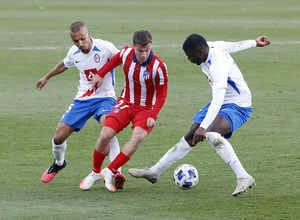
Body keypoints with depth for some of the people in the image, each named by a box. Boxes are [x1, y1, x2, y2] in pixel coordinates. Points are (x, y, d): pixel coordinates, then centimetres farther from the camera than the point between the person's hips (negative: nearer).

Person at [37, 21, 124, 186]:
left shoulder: (105, 47, -19)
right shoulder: (74, 52, -2)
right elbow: (64, 64, 22)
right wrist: (47, 77, 36)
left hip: (104, 98, -4)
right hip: (82, 99, 4)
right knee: (58, 137, -1)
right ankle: (58, 163, 34)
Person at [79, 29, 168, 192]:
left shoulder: (158, 66, -21)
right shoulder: (126, 53, -12)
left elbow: (162, 93, -10)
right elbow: (116, 59, 15)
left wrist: (153, 116, -18)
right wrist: (101, 74, 19)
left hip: (146, 108, -3)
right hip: (125, 103, 3)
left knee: (137, 138, -30)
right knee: (105, 135, -15)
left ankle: (110, 172, -17)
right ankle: (95, 173, 10)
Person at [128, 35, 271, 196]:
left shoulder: (218, 65, -32)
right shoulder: (212, 47, -4)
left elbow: (218, 98, -43)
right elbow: (234, 45, 16)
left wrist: (203, 127, -52)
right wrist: (254, 43, 35)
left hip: (238, 106, -10)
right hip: (221, 104, 10)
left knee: (211, 134, -35)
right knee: (190, 137, 10)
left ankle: (244, 178, -36)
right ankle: (154, 172, 21)